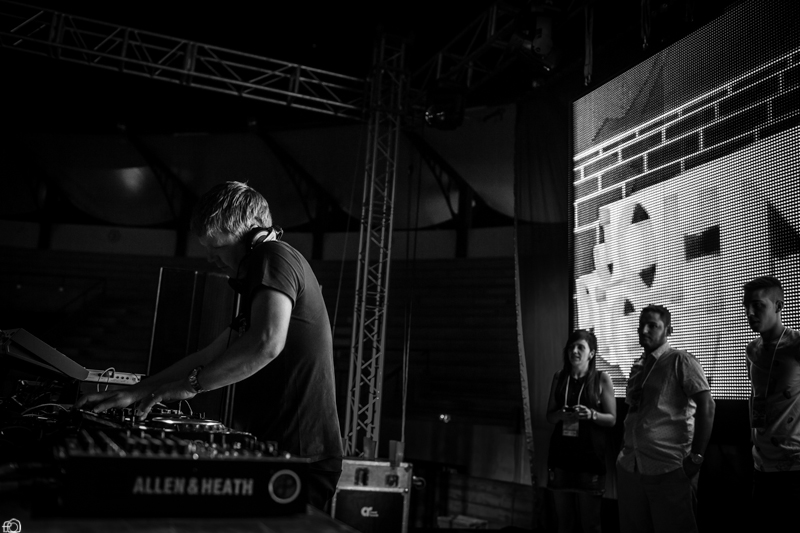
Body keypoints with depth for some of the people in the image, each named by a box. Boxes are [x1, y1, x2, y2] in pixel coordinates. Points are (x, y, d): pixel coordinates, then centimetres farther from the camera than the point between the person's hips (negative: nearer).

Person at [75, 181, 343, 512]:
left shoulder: (273, 256, -8)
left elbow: (267, 342, -26)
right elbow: (211, 356, 23)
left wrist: (190, 384, -15)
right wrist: (136, 392, 18)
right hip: (276, 452, 9)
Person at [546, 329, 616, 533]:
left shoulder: (602, 379, -2)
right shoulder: (559, 377, 8)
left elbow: (612, 419, -1)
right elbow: (549, 416, 11)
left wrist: (591, 414, -19)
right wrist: (560, 415, -11)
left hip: (589, 455, -3)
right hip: (561, 453, 3)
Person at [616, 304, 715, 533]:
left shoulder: (680, 361, -6)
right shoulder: (638, 367, 14)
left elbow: (706, 406, -14)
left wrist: (696, 456, -17)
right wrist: (624, 448, 12)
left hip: (670, 469, -6)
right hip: (630, 468, 7)